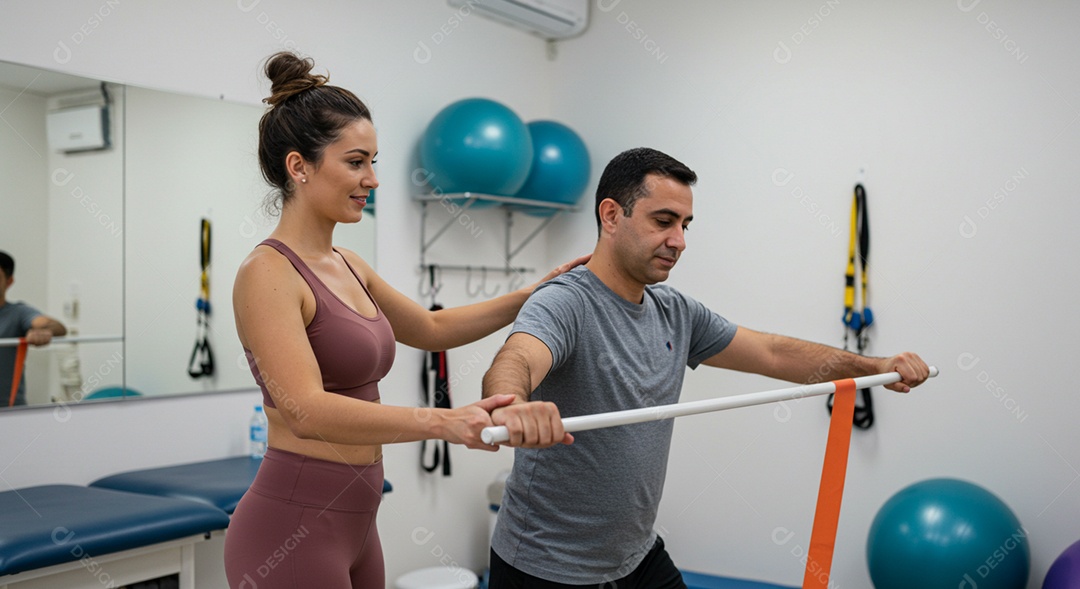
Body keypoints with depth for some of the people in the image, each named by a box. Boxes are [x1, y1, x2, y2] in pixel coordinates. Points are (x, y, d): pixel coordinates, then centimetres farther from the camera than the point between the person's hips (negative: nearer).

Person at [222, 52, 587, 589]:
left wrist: (534, 294, 17)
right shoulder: (267, 274, -16)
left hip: (350, 523, 9)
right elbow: (306, 411, -29)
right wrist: (443, 422, -40)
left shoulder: (346, 266, 10)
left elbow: (431, 328, 23)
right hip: (291, 528, -9)